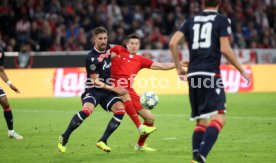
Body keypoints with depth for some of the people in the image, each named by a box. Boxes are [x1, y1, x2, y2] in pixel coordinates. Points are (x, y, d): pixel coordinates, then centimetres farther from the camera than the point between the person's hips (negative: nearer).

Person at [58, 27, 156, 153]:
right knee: (87, 110, -34)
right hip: (93, 90, -6)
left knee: (121, 109, -20)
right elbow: (96, 81, -15)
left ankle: (102, 141, -14)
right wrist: (114, 89, -19)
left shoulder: (108, 49, 4)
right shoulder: (92, 58, -17)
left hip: (107, 91, 6)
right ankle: (64, 138, -16)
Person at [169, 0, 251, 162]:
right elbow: (225, 49, -7)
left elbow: (173, 43, 6)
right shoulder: (222, 20, 3)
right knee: (219, 117, -10)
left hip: (193, 75, 6)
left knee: (201, 120, 15)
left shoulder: (191, 21, 16)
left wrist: (179, 67, 17)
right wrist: (241, 70, 3)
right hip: (210, 74, -6)